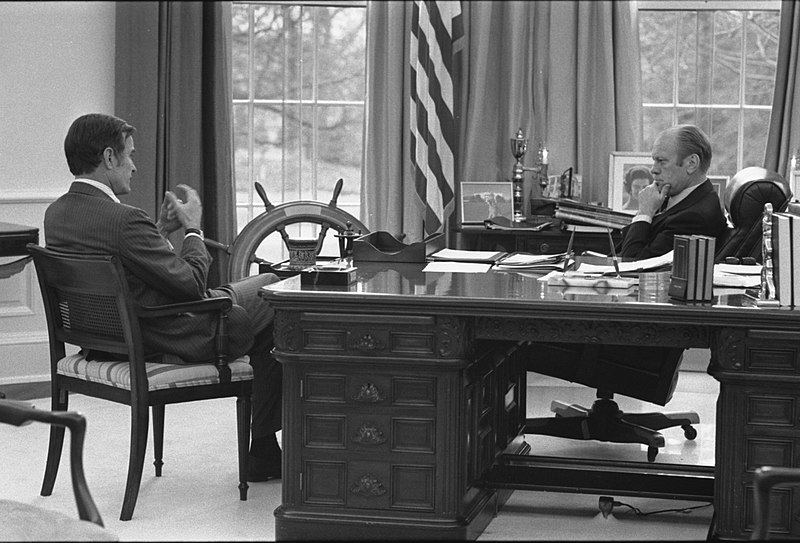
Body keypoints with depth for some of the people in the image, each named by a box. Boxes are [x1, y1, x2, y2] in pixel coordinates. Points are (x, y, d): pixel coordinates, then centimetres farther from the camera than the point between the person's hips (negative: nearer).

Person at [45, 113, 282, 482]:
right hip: (168, 342, -10)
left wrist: (162, 229, 6)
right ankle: (263, 454, 21)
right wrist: (193, 228, -7)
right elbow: (192, 283, -22)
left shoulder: (56, 213, -2)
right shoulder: (124, 221, -30)